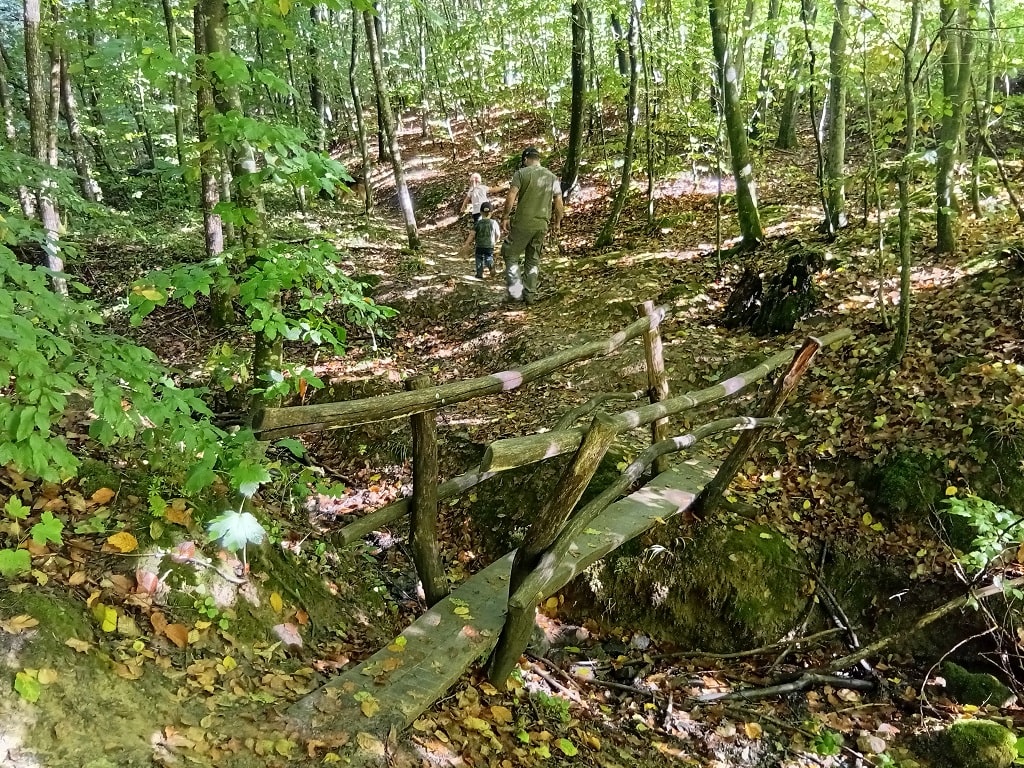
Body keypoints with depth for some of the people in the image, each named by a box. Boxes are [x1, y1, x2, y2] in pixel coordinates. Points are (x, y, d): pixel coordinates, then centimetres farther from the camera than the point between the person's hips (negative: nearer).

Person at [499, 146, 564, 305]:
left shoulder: (521, 173, -4)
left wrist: (505, 217, -3)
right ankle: (530, 295, 16)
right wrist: (557, 222, 22)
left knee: (510, 254, 8)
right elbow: (558, 203, 10)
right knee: (533, 260, 15)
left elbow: (511, 197, -12)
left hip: (522, 223, -4)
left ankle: (515, 291, -2)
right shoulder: (552, 177, 9)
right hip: (542, 225, 4)